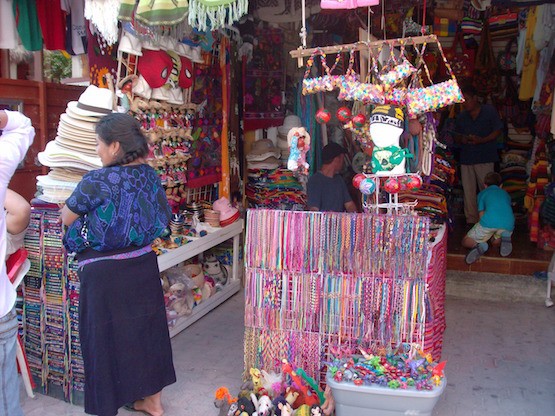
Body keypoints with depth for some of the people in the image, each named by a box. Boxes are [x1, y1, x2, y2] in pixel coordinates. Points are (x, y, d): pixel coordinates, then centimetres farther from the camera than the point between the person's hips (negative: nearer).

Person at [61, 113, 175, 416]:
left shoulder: (96, 181, -18)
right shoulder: (148, 174, -2)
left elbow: (67, 219, -3)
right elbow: (161, 217, 11)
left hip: (104, 272, -6)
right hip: (143, 264, 6)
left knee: (107, 336, 9)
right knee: (145, 328, 18)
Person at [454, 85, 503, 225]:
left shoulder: (490, 111, 1)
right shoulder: (461, 116, 12)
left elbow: (497, 131, 0)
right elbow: (457, 136, 18)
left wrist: (481, 140, -15)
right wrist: (461, 139, -6)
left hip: (485, 158, -4)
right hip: (466, 158, 4)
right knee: (468, 190, 5)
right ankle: (471, 219, 14)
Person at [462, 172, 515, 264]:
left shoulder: (482, 193, 27)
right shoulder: (505, 193, 35)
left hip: (489, 221, -3)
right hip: (508, 224, 3)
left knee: (466, 242, 15)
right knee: (495, 241, 34)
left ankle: (480, 246, -19)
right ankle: (505, 238, -2)